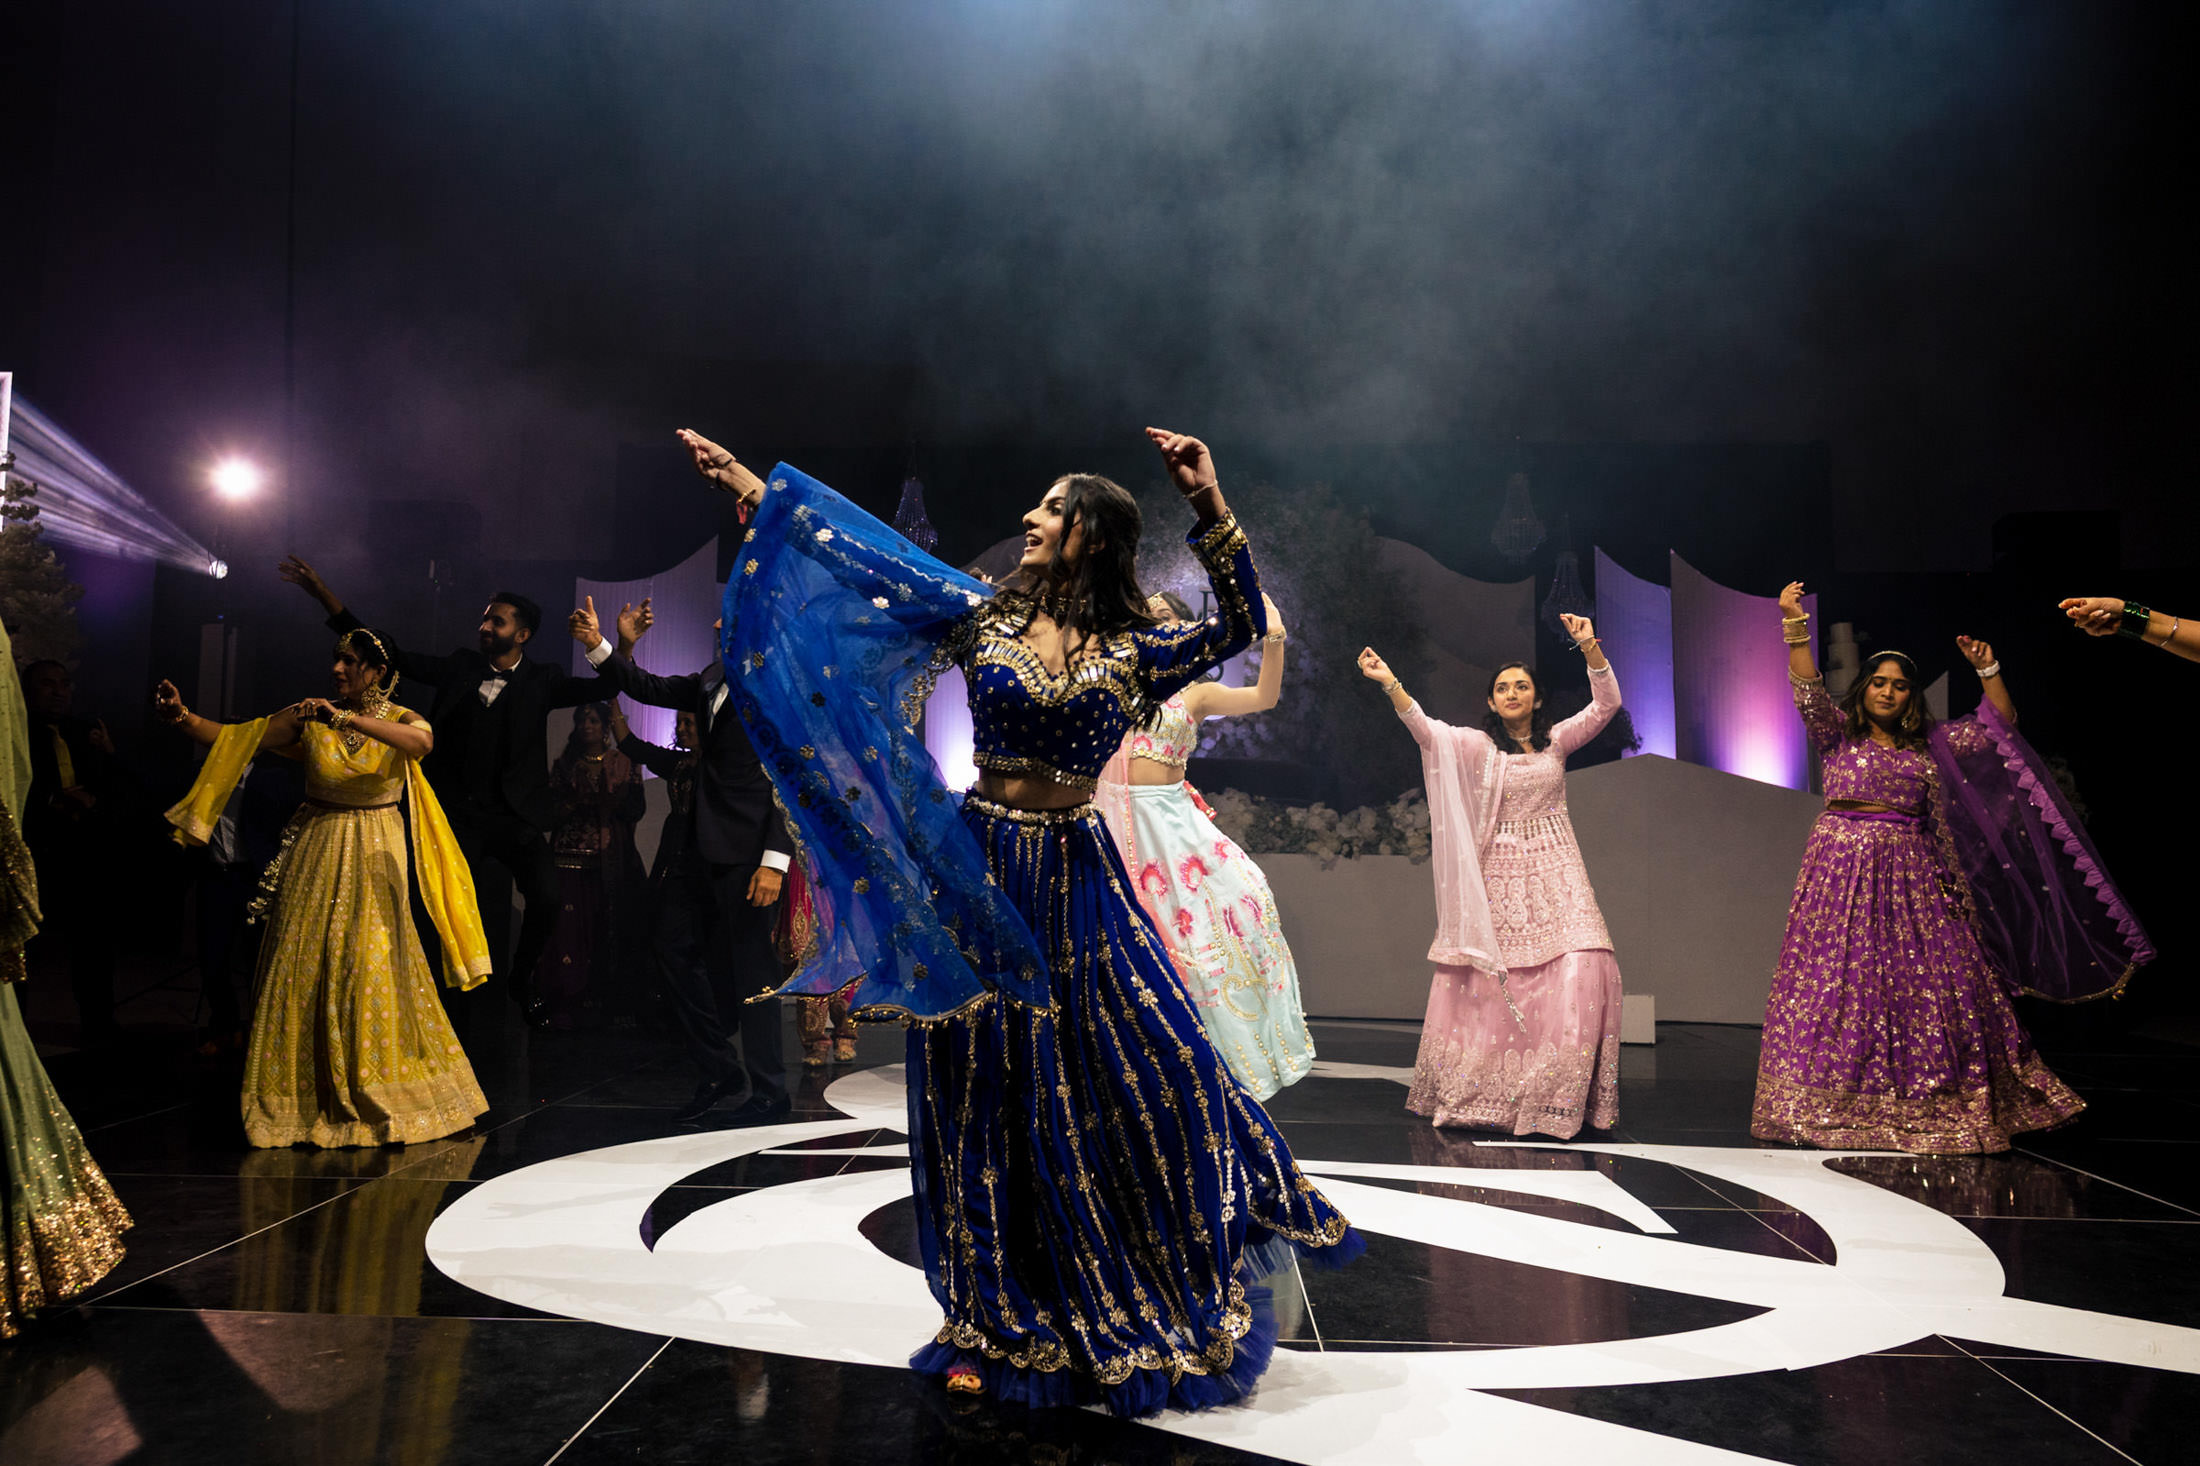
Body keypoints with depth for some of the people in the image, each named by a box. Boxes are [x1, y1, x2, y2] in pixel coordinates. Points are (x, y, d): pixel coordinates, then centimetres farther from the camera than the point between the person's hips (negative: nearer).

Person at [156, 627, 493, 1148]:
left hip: (374, 857, -2)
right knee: (303, 968, 2)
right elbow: (233, 738, -1)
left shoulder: (401, 720, -4)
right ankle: (307, 1099, 13)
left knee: (371, 969, -4)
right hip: (314, 855, 2)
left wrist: (345, 718, -36)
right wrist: (181, 717, -17)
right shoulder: (308, 716, 2)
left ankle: (377, 1097, 11)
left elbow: (421, 742, -29)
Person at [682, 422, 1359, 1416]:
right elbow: (862, 557, 0)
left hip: (1075, 884, 0)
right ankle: (999, 1326, 22)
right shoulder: (981, 616, 3)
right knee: (988, 1096, 7)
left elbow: (1240, 629, -14)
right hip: (975, 875, 1)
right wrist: (747, 486, -2)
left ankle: (1172, 1309, 21)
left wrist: (1210, 507, -23)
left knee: (1150, 1071, -2)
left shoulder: (1132, 651, 0)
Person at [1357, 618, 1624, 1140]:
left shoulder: (1557, 741, 9)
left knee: (1578, 972, -12)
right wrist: (1389, 683, -29)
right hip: (1500, 878, -1)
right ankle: (1479, 1094, 15)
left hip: (1555, 877, 1)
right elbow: (1425, 729, -13)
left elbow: (1606, 704, 0)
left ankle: (1555, 1097, -2)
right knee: (1490, 980, 0)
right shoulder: (1477, 745, 2)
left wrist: (1590, 649, -15)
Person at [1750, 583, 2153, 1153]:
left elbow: (2000, 725, 15)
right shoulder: (1838, 735, 6)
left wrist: (1987, 670, 3)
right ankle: (1836, 1109, -1)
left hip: (1911, 879, 3)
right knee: (1841, 984, -6)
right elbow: (1808, 690, -8)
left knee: (1927, 984, -1)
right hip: (1845, 869, -3)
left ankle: (1928, 1107, 7)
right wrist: (1795, 626, -18)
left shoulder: (1931, 747, 15)